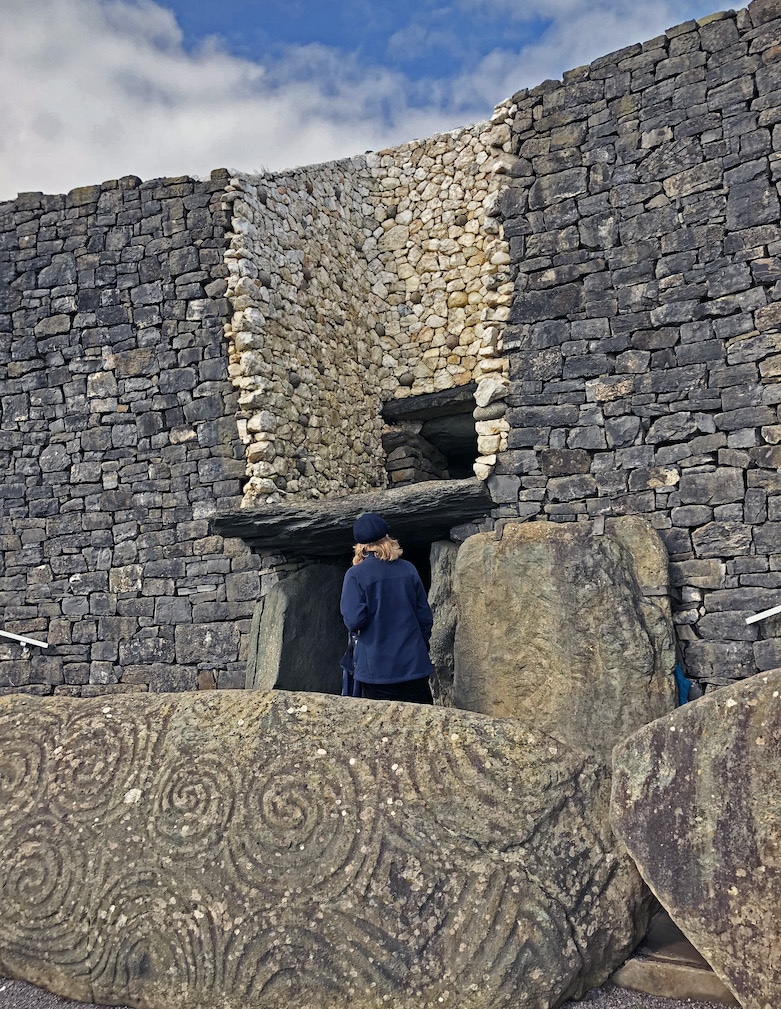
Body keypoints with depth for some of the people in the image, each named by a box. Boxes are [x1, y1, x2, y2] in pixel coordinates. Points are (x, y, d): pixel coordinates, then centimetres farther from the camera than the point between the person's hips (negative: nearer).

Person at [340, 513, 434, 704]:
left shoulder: (355, 575, -8)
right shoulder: (408, 570, 3)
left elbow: (353, 621, -16)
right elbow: (425, 616, 6)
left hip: (378, 670, -3)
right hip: (414, 665, 3)